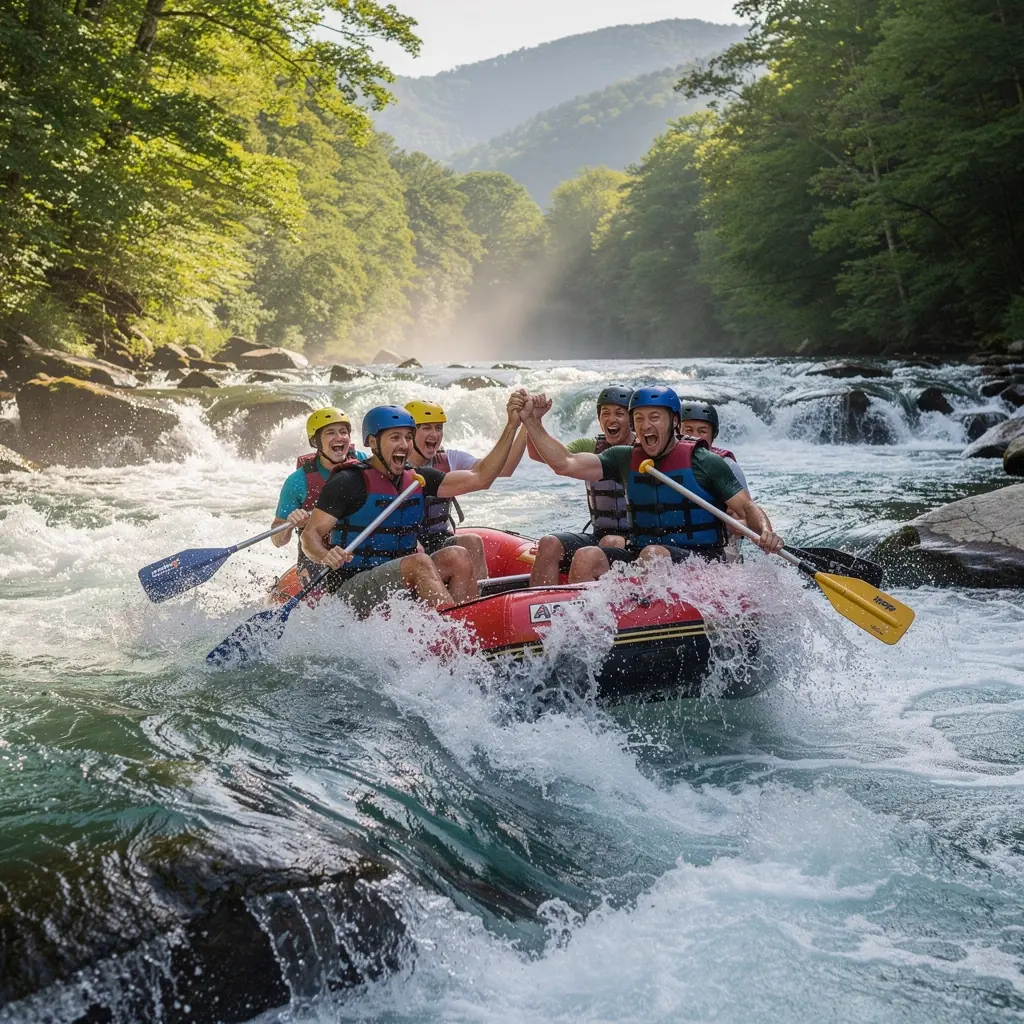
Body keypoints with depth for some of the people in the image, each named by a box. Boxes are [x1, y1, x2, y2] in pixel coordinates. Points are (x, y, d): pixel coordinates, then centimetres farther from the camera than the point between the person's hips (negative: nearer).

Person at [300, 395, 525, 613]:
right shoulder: (349, 482, -8)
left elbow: (479, 478, 4)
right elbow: (310, 535, -11)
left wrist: (512, 426, -3)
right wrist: (325, 556, -34)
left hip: (400, 585, 7)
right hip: (351, 589, -7)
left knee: (457, 557, -15)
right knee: (420, 562, -30)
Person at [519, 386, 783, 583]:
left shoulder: (703, 462, -3)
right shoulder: (625, 459, 9)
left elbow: (747, 508, -3)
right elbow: (566, 464, 1)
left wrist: (766, 532, -24)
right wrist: (532, 423, -6)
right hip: (639, 553, 4)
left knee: (654, 554, -35)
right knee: (586, 557, -20)